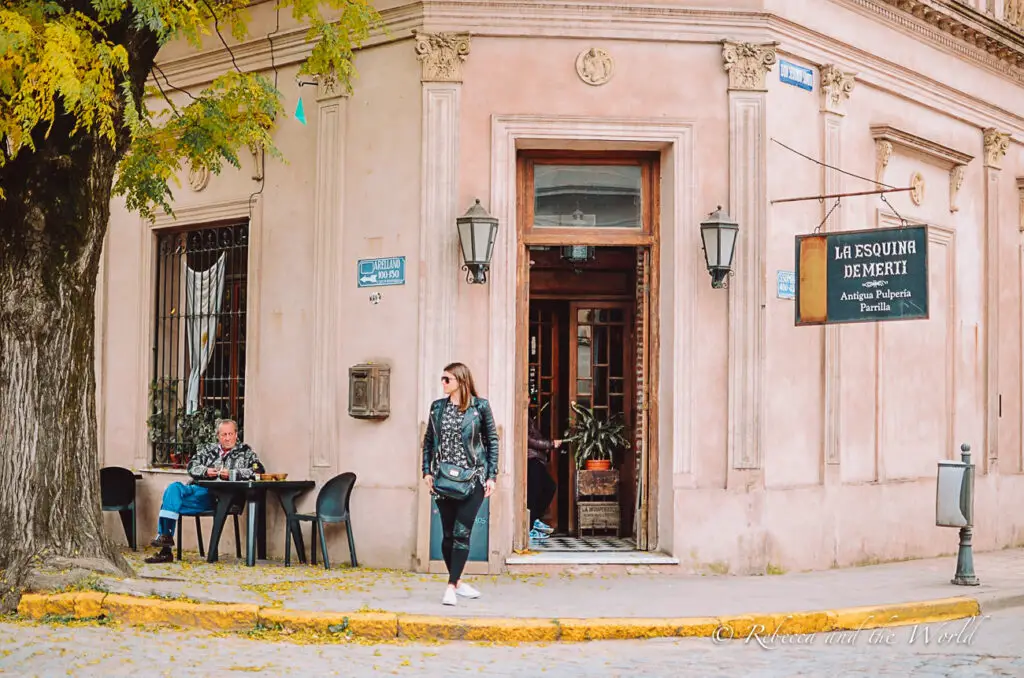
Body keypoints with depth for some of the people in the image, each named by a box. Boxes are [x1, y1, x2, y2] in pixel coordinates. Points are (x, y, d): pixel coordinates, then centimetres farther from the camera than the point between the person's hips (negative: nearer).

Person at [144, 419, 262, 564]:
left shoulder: (245, 451, 12)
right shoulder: (208, 449, 24)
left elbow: (258, 470, -4)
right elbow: (191, 466, 16)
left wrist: (231, 473, -13)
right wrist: (206, 471, -5)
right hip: (198, 489, 5)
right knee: (174, 487, -26)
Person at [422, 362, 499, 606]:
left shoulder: (480, 406, -3)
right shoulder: (437, 407, 7)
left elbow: (492, 440, 1)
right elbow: (428, 441, 12)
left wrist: (491, 475, -3)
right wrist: (427, 471, 3)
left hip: (472, 478, -4)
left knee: (462, 533, -9)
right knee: (448, 533, 7)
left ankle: (452, 586, -7)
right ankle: (457, 582, 21)